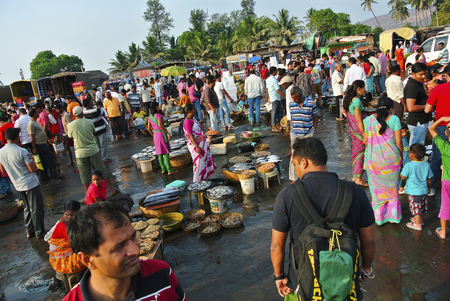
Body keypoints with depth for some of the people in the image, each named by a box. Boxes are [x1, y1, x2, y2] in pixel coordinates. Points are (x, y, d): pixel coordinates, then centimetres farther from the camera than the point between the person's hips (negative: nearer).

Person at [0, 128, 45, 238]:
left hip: (18, 185, 7)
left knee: (27, 209, 20)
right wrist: (31, 158, -4)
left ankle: (30, 231, 28)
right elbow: (33, 169, -20)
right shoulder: (22, 152, -22)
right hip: (30, 184, -7)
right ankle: (40, 232, 11)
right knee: (36, 209, 4)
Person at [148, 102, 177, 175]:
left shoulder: (150, 117, 7)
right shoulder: (158, 115, -15)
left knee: (160, 153, 13)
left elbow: (149, 128, 11)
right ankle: (170, 171, -1)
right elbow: (160, 126, -26)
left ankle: (163, 169, 21)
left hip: (155, 136, 7)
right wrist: (168, 133, -17)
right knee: (166, 153, -4)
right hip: (161, 134, -7)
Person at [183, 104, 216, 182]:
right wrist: (196, 147, -28)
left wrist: (205, 142, 22)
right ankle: (197, 182, 10)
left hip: (202, 143, 10)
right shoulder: (187, 122, -20)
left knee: (206, 160, 18)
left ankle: (203, 178, 31)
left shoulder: (193, 119, 10)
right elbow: (190, 135, -24)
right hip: (196, 145, -10)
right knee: (199, 164, -2)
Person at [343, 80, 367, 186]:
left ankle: (355, 176, 28)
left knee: (356, 151, 17)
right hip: (358, 130, -9)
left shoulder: (349, 99, 5)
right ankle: (358, 178, 11)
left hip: (353, 129, 9)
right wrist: (364, 134, -19)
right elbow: (359, 120, -23)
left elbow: (344, 111, 21)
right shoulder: (357, 101, -22)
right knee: (361, 153, 1)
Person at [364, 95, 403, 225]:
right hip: (391, 157, -1)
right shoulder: (394, 119, -7)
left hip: (374, 159, 1)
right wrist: (401, 157, 8)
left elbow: (366, 141, 2)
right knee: (392, 187, 16)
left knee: (377, 188, 14)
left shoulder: (368, 120, -3)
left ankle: (379, 217, 24)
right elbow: (398, 142, -7)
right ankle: (393, 216, 27)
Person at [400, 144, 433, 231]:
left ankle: (417, 224, 20)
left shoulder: (408, 166, -22)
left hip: (414, 192, -6)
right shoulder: (426, 164, -6)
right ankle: (420, 219, 43)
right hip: (424, 191, 6)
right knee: (422, 207, 23)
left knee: (415, 208, 8)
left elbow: (403, 177, -14)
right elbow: (429, 179, 3)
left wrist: (399, 172, 5)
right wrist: (427, 186, 19)